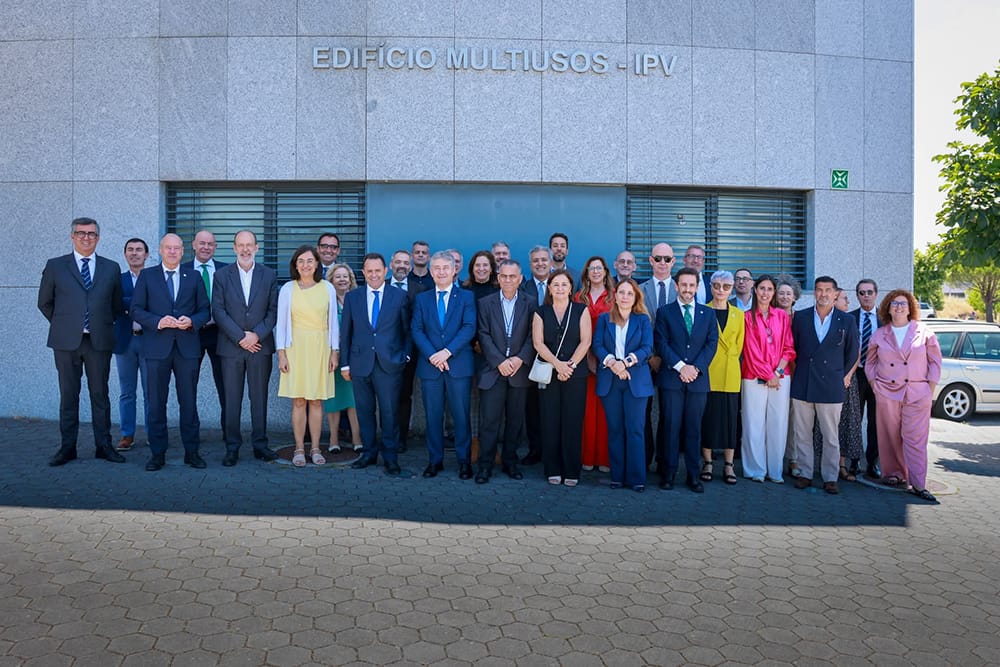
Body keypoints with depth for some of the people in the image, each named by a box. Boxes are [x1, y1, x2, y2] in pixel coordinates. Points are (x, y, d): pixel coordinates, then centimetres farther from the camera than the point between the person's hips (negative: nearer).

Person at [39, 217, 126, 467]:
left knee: (100, 394, 5)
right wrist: (63, 325, 9)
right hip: (66, 342, 0)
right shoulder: (55, 266, 6)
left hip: (100, 341, 1)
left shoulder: (112, 268, 9)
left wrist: (103, 325, 8)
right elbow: (44, 302, 12)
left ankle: (103, 446, 12)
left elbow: (117, 305, 15)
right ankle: (67, 447, 13)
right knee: (68, 395, 5)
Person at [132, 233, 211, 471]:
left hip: (188, 347, 1)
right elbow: (137, 310, 2)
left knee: (189, 401, 5)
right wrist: (158, 322, -14)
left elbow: (205, 310, 9)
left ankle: (192, 451, 13)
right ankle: (157, 453, 13)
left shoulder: (194, 277, 11)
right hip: (157, 347, 0)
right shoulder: (147, 275, 8)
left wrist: (192, 321, -12)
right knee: (157, 402, 4)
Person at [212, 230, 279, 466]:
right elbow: (218, 310, -2)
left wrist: (256, 335, -10)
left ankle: (260, 444, 15)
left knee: (259, 397, 6)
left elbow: (273, 310, 2)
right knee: (232, 399, 3)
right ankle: (232, 447, 12)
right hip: (231, 346, 0)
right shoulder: (222, 275, 5)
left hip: (260, 345, 0)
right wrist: (240, 337, -9)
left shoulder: (269, 275, 6)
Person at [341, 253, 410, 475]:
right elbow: (345, 332, 9)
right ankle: (369, 452, 24)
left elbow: (407, 330, 6)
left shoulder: (400, 296, 2)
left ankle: (390, 457, 13)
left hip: (389, 363, -2)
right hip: (360, 363, 2)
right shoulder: (352, 297, 7)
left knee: (389, 412, 1)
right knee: (364, 411, 9)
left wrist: (406, 355, -2)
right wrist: (344, 363, 6)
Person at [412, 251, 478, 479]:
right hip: (429, 366, 2)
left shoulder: (466, 297, 5)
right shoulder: (421, 299, 12)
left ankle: (464, 461, 12)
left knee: (461, 415, 1)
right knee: (433, 415, 7)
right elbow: (417, 331, 3)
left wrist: (447, 351, -16)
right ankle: (435, 460, 18)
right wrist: (432, 355, -12)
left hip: (459, 365, -2)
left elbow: (469, 328, -6)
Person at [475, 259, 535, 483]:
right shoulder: (485, 303, 5)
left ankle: (510, 462, 21)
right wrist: (500, 362, -12)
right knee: (489, 420, -2)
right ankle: (485, 465, 6)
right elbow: (483, 336, -2)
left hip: (519, 370, 1)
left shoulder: (529, 304, 6)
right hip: (493, 370, -1)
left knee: (515, 420, 8)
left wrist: (520, 359, -13)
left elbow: (532, 337, 0)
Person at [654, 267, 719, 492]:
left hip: (698, 379, 2)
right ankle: (668, 472, 8)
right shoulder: (664, 312, 6)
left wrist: (696, 368, -9)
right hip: (671, 378, -2)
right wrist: (680, 366, -13)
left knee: (694, 429, 5)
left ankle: (693, 475, 12)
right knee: (671, 427, -1)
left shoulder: (708, 314, 13)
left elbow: (712, 343, 4)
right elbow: (661, 343, -2)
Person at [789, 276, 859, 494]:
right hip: (802, 385, 1)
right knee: (802, 433, 6)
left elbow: (852, 352, 10)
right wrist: (798, 372, 10)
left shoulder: (847, 320, 3)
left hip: (831, 386, -1)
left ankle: (830, 478, 13)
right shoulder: (801, 317, 5)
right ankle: (805, 474, 16)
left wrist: (844, 376, 9)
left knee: (831, 436, 4)